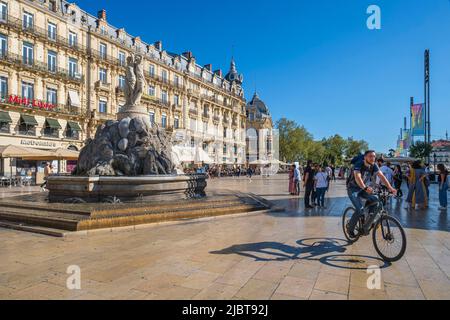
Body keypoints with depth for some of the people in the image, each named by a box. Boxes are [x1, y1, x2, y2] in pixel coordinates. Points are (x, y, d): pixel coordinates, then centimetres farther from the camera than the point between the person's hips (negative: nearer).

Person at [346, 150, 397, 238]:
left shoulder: (374, 166, -7)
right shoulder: (359, 164, -26)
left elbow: (382, 176, -15)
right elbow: (357, 177, -41)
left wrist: (390, 188, -29)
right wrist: (365, 188, -58)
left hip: (363, 189, 6)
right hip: (353, 189, -6)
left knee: (375, 199, -20)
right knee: (360, 209, -18)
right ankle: (350, 227, 2)